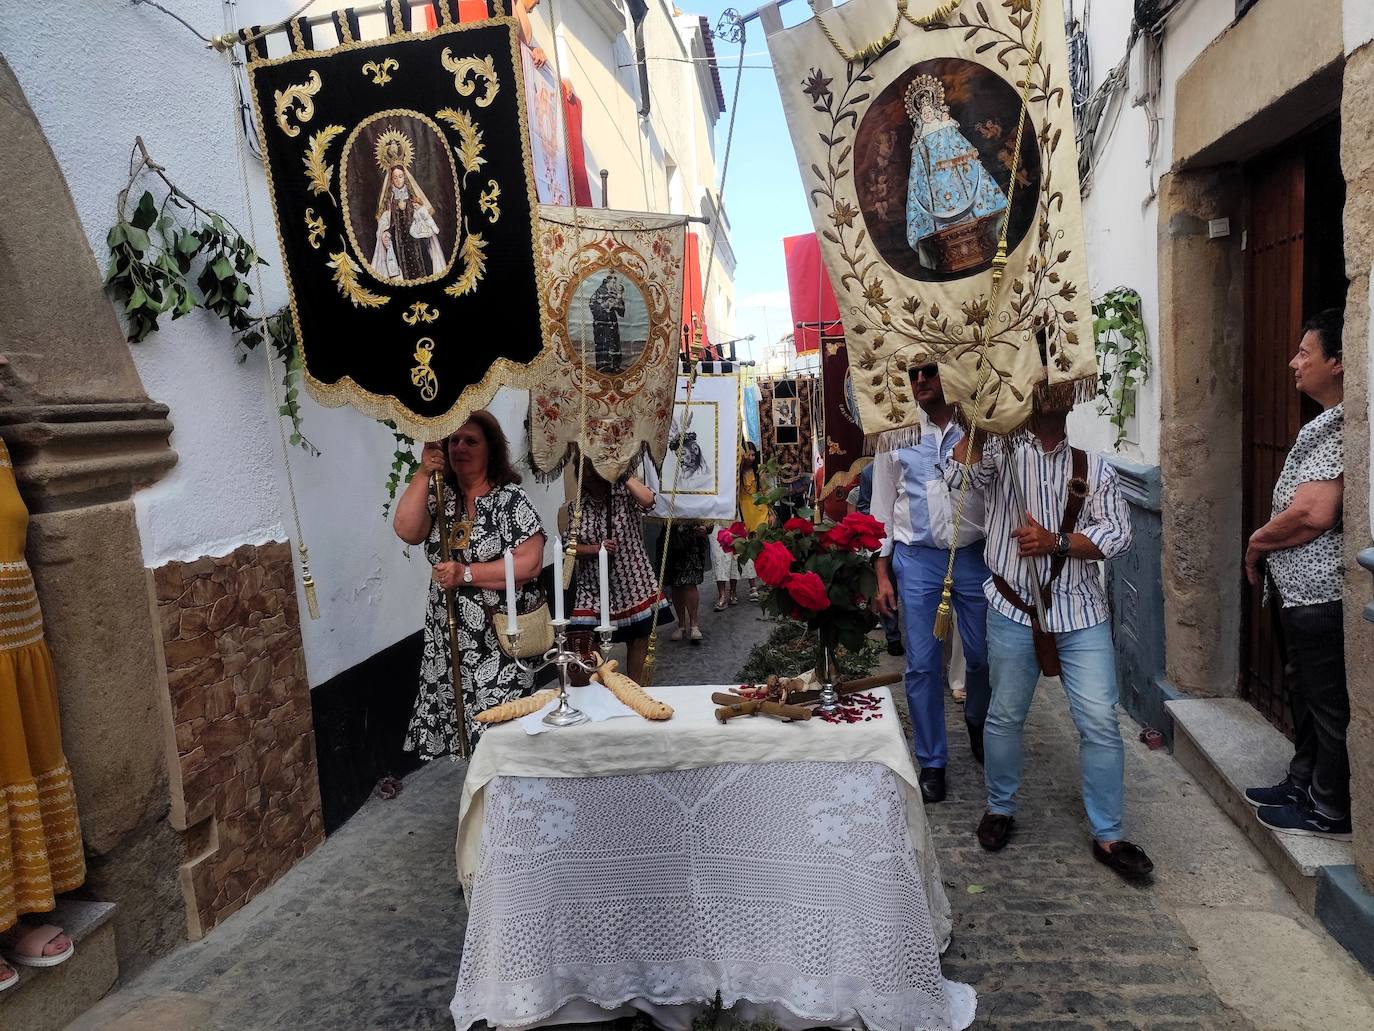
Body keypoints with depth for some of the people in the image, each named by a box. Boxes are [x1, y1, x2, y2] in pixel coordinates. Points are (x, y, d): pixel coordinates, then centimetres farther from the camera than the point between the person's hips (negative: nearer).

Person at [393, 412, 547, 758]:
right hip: (449, 633, 5)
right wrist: (423, 474, -13)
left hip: (500, 636, -5)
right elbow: (407, 531, -9)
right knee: (459, 713, 10)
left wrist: (466, 574, -17)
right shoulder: (440, 493, 8)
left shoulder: (510, 499, -8)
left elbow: (529, 563, -15)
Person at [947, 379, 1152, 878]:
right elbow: (957, 475, -18)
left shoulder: (1094, 468, 8)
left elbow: (1117, 533, -2)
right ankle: (999, 808, 31)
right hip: (1014, 609, -1)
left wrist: (1056, 542, -16)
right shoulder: (1001, 452, 2)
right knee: (1006, 716, 11)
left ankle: (1108, 836, 14)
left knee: (1100, 722, 0)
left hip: (1081, 612, 2)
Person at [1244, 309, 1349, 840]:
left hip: (1321, 591, -10)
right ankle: (1304, 783, 36)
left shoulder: (1339, 429, -21)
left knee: (1329, 699, 3)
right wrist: (1268, 542, 7)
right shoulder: (1326, 423, 12)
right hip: (1301, 587, 10)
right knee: (1305, 688, 21)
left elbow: (1313, 514, -28)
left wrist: (1257, 542, -12)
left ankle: (1331, 812, 17)